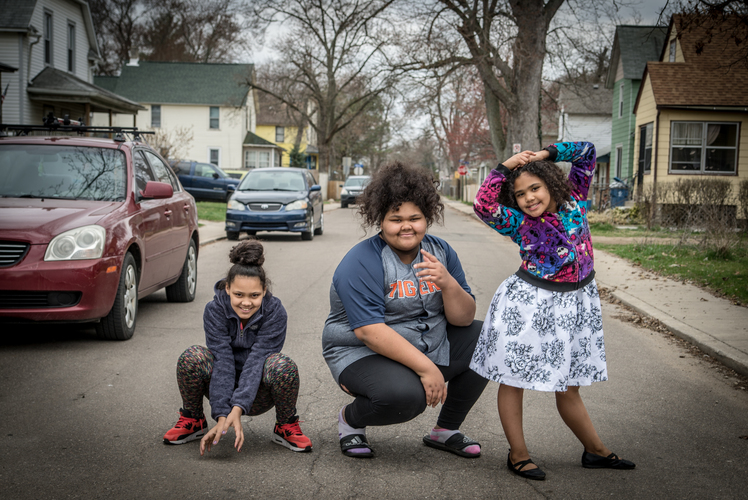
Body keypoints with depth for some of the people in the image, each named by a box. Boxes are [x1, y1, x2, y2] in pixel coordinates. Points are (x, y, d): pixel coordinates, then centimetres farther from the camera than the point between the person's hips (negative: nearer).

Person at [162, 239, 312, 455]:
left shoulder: (275, 312, -21)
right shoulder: (215, 310, -19)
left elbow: (256, 362, -29)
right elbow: (222, 361, -27)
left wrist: (238, 409, -42)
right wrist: (222, 416, -37)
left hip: (258, 392, -1)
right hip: (224, 386, 1)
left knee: (283, 365, -34)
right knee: (192, 357, -29)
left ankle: (286, 427, -6)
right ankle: (192, 421, -1)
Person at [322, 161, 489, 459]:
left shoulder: (440, 252, 1)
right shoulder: (361, 263, -18)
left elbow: (463, 319, -3)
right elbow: (370, 332, -27)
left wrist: (448, 283, -24)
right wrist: (426, 368, -30)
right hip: (364, 355, -7)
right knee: (406, 394, -35)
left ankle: (446, 430, 9)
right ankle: (350, 418, 1)